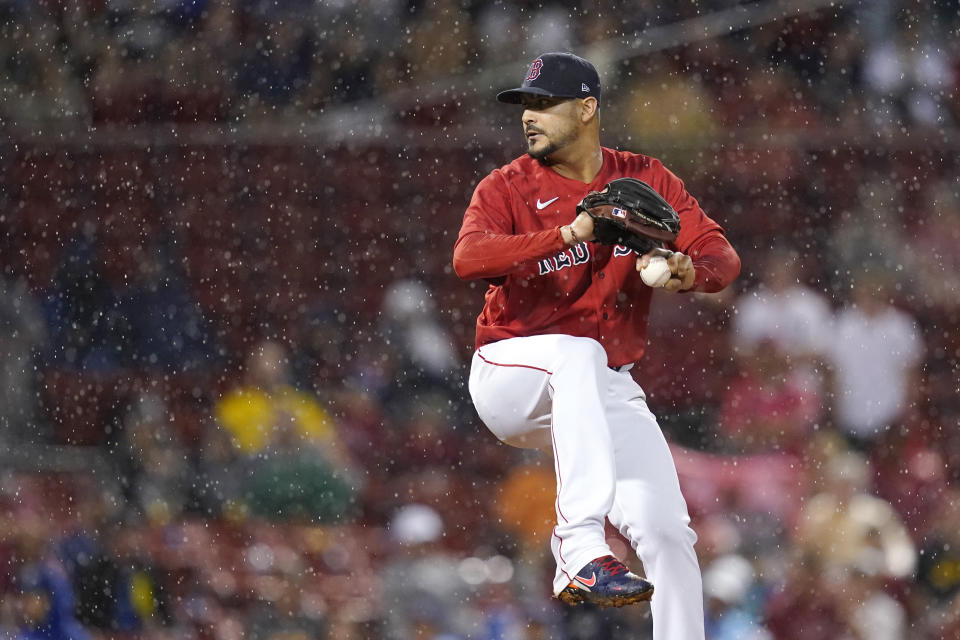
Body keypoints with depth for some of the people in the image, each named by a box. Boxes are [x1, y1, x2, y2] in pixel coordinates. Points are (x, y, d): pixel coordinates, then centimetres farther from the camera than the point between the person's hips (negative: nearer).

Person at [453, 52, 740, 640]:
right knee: (578, 354, -37)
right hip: (509, 374, -4)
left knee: (666, 531, -11)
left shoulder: (645, 180, 4)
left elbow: (724, 259, -4)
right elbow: (468, 258, -25)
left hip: (605, 394, 4)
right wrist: (569, 232, -36)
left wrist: (686, 270, -28)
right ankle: (583, 551, -46)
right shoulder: (508, 187, -5)